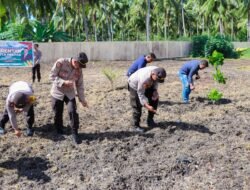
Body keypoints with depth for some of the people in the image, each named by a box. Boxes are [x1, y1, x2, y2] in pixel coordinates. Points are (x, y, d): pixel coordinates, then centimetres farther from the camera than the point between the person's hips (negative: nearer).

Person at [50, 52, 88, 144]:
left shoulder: (79, 70, -7)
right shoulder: (61, 62, -21)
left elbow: (80, 85, 0)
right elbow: (52, 76, -18)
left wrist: (82, 99, 0)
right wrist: (64, 82, -30)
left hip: (70, 93, 2)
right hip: (57, 93, -2)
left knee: (73, 112, -10)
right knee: (58, 113, 7)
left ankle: (75, 133, 2)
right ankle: (59, 131, 29)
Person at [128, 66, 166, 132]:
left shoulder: (157, 72, -25)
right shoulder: (144, 78, -44)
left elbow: (155, 82, -2)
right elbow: (140, 94, -34)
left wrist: (155, 91, -18)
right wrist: (147, 105, -42)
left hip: (147, 85, 7)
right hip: (135, 86, -7)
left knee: (155, 99, 0)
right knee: (137, 106, -10)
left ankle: (150, 120, 14)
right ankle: (136, 125, 5)